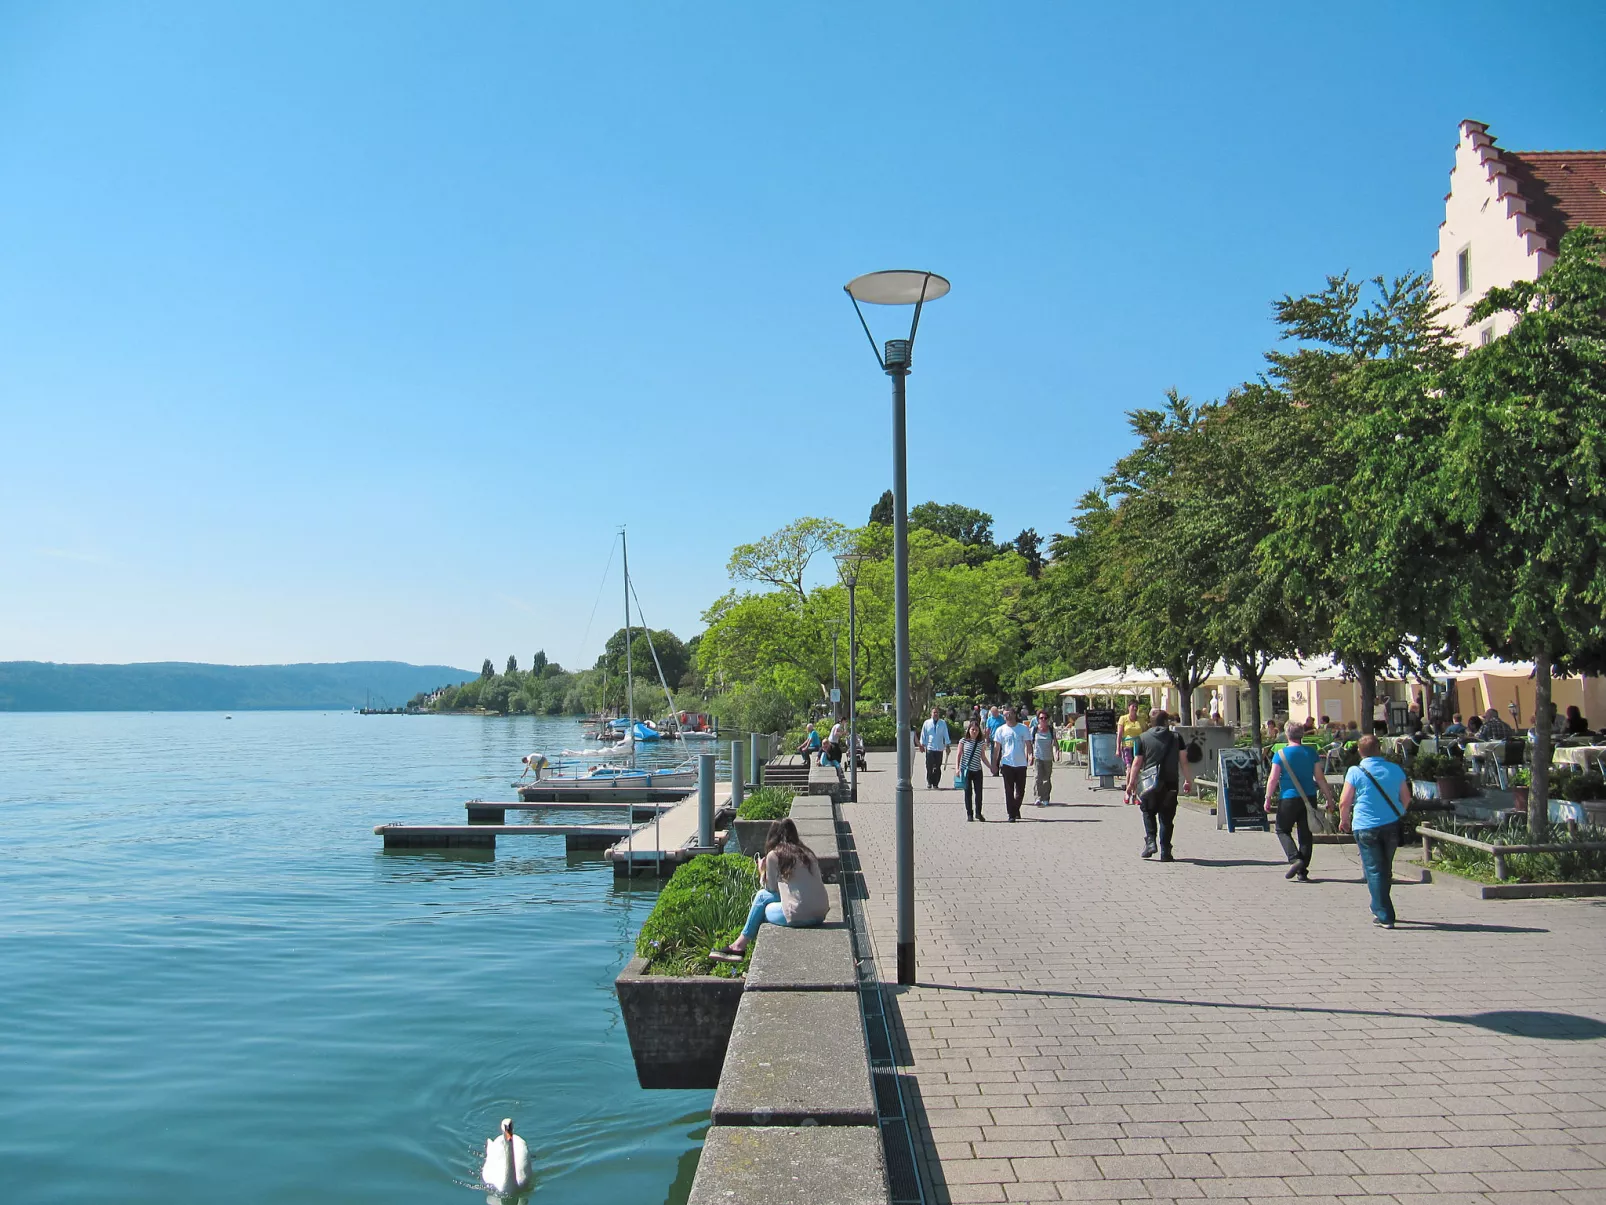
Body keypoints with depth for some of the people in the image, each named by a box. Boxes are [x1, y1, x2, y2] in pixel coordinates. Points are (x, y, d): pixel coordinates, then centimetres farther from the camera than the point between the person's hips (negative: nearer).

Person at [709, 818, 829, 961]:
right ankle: (742, 943, 26)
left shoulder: (774, 855, -3)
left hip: (800, 915, -6)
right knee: (762, 895, 19)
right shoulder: (807, 853, 12)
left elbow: (772, 888, 7)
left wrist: (762, 872, 24)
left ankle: (741, 943, 30)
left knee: (762, 896, 18)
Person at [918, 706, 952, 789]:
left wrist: (947, 745, 4)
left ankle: (935, 784, 11)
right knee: (929, 767, -4)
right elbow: (923, 735, 8)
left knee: (938, 768, 3)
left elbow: (946, 735, 6)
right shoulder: (927, 723, 2)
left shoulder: (943, 723, 3)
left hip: (939, 748, 1)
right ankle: (929, 782, 13)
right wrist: (922, 745, 6)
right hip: (929, 748, -1)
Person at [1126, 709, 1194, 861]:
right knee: (1166, 817, 7)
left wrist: (1131, 783, 6)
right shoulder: (1176, 738, 5)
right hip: (1170, 782, 1)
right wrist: (1188, 781, 12)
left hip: (1150, 783, 0)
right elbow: (1183, 762, 4)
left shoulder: (1143, 738, 3)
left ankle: (1150, 841, 0)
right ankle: (1165, 851, 5)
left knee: (1148, 812, 18)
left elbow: (1137, 763, 1)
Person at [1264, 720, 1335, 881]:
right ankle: (1302, 871, 11)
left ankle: (1295, 859, -10)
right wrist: (1328, 797, 13)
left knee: (1282, 830, 11)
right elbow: (1320, 777, 5)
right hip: (1309, 798, 4)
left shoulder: (1281, 754, -8)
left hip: (1289, 798, -3)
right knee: (1306, 833, 10)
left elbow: (1273, 779, -9)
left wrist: (1268, 799, -1)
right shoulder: (1311, 752, 3)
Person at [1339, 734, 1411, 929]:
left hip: (1366, 827, -4)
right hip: (1392, 825, 4)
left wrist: (1344, 820, 9)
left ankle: (1384, 916, -1)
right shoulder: (1395, 770, 1)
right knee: (1386, 869, 19)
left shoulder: (1355, 772, -10)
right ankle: (1380, 909, 33)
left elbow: (1344, 802, -9)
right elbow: (1406, 798, 11)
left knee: (1374, 871, 1)